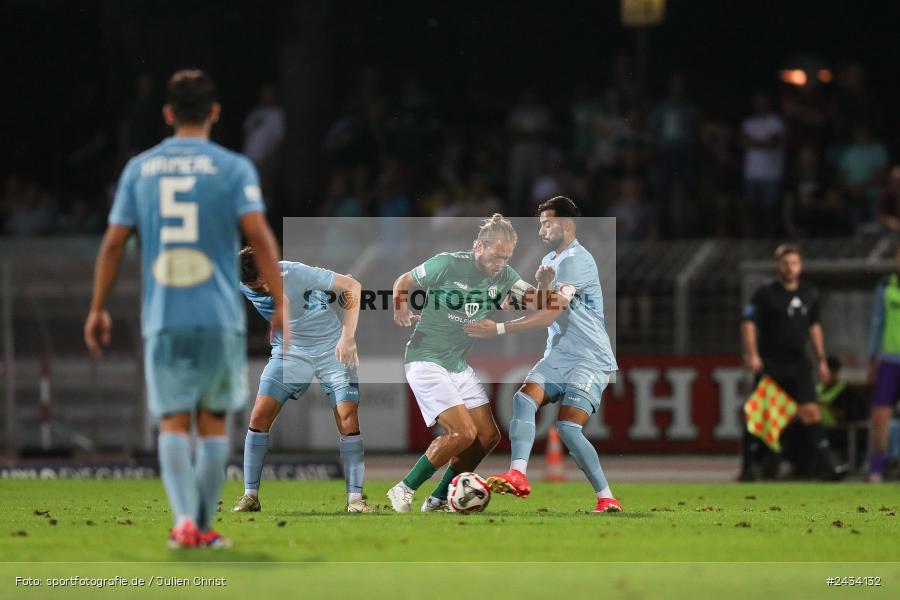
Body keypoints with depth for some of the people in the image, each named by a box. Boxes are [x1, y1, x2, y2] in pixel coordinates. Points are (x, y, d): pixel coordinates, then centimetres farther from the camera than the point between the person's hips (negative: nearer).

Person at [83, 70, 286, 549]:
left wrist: (97, 310, 14)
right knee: (213, 420, 10)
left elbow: (113, 243, 7)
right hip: (220, 316, -1)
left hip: (162, 317, 1)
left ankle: (184, 519, -19)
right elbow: (259, 235, -10)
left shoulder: (139, 169, 8)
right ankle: (203, 526, 11)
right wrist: (280, 303, -6)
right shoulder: (232, 168, 0)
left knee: (173, 423, 0)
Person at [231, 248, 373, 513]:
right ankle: (250, 496, -3)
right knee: (259, 416, -10)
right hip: (289, 350, 3)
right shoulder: (242, 287, -13)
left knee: (348, 419, -14)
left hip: (332, 348, -3)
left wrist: (348, 337, -24)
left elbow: (352, 287, -21)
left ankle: (355, 498, -8)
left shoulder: (296, 273, -27)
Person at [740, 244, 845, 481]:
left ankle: (824, 465, -14)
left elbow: (814, 327, 23)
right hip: (769, 364, -3)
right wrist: (752, 354, -21)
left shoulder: (809, 295, 12)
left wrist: (821, 359, 19)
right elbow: (748, 323, -8)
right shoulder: (765, 294, -3)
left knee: (810, 412, -10)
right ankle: (747, 468, 12)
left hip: (798, 364, 3)